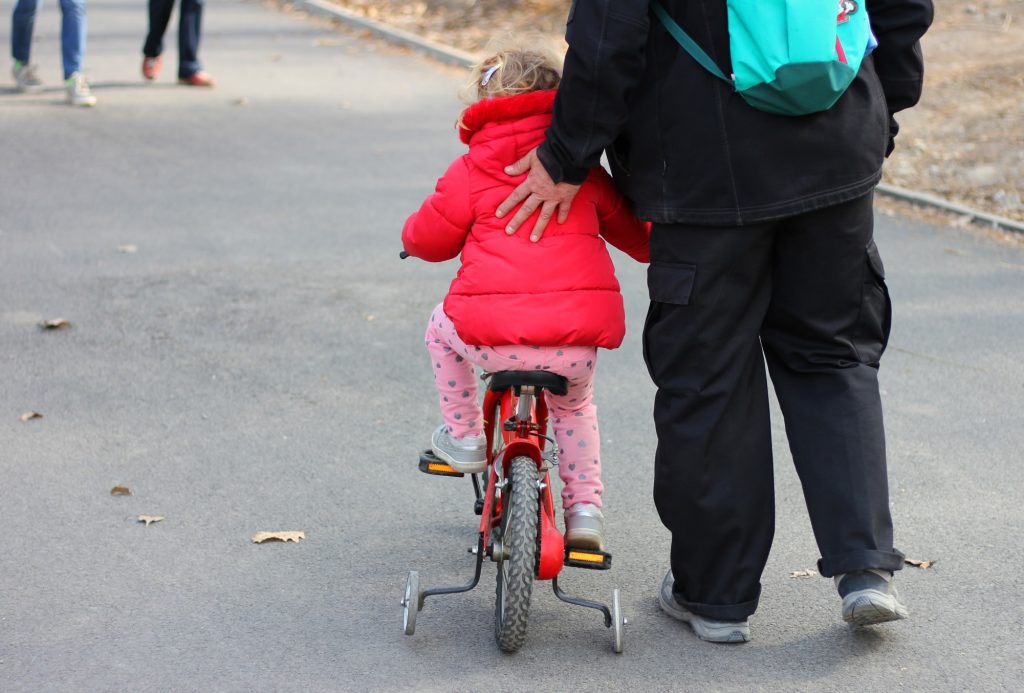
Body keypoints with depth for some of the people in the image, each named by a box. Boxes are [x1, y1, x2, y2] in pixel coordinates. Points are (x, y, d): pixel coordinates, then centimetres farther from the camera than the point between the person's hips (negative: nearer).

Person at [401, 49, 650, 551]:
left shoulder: (472, 170, 6)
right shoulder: (583, 169, 16)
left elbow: (428, 239, 10)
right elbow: (628, 227, 26)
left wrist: (415, 237, 35)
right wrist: (659, 249, 49)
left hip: (494, 334, -3)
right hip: (579, 339, 3)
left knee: (442, 329, 32)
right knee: (574, 406, 35)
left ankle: (464, 435, 33)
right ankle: (584, 506, 26)